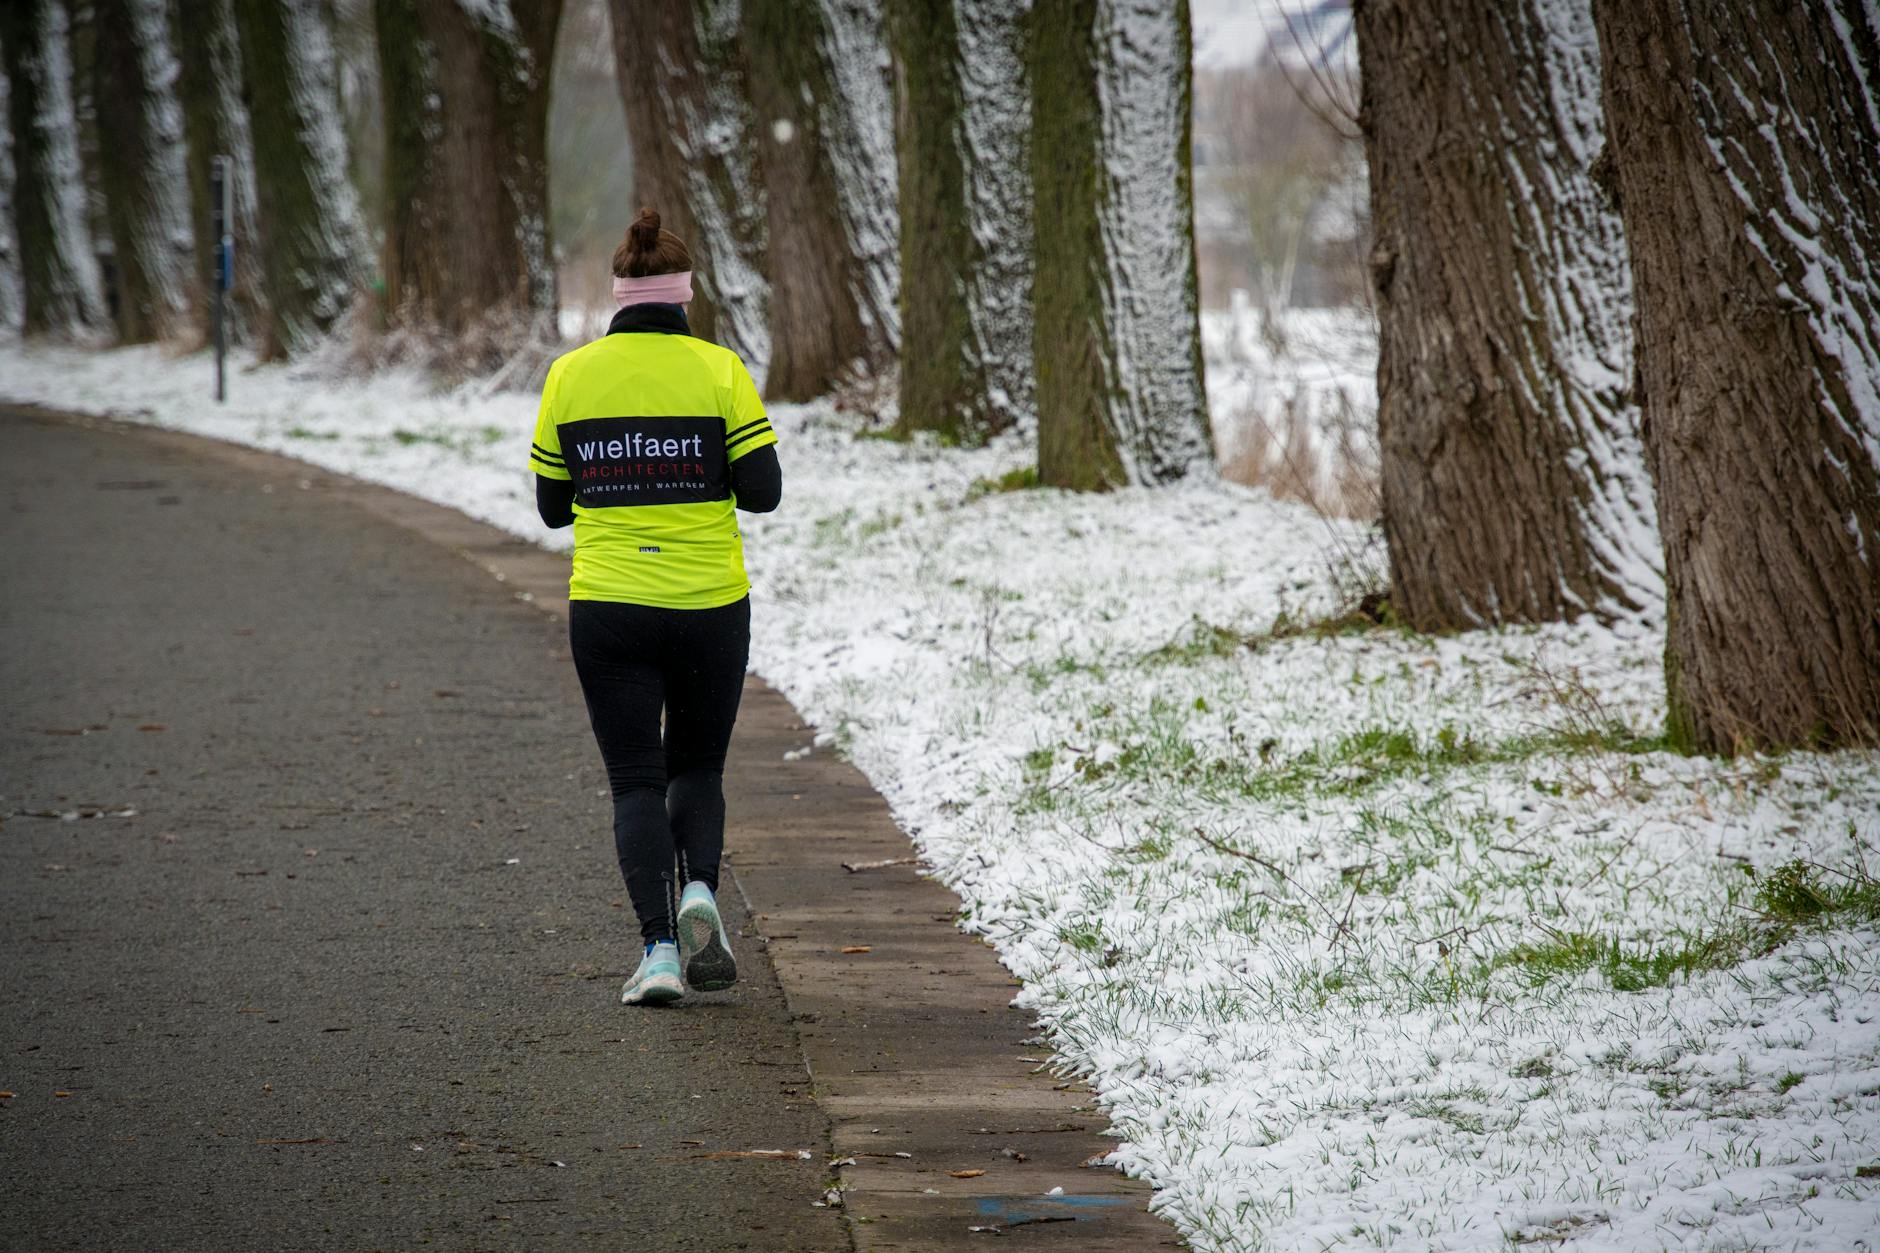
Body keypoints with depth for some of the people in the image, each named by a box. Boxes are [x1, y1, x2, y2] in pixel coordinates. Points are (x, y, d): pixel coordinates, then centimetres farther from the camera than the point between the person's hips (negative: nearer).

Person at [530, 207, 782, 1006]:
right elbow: (761, 491, -7)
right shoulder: (718, 370, -4)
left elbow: (553, 506, 6)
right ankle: (698, 889, -8)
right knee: (698, 765, 19)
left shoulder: (570, 376, 0)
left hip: (607, 609, 0)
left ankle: (658, 947, -9)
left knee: (636, 781, 6)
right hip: (710, 607, 0)